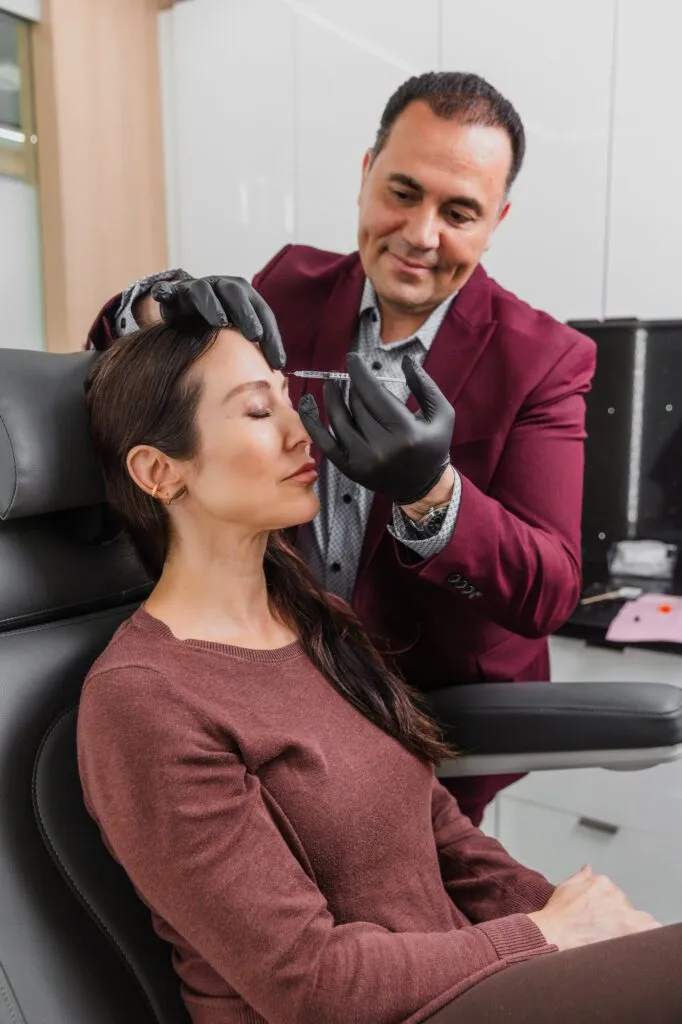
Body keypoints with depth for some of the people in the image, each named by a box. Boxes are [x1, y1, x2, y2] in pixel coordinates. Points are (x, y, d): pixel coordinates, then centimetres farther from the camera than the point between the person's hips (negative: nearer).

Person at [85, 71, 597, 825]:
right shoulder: (293, 284, -4)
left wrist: (431, 493, -40)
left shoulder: (544, 361, -14)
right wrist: (159, 302, -24)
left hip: (440, 717, -2)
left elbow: (551, 597, -21)